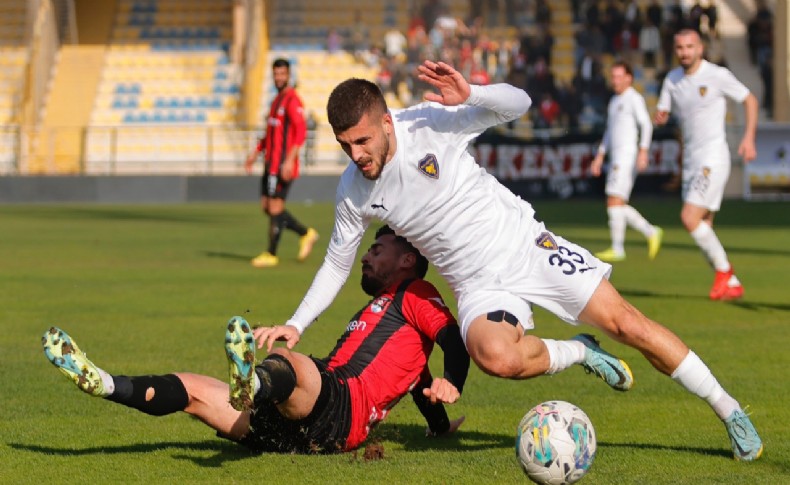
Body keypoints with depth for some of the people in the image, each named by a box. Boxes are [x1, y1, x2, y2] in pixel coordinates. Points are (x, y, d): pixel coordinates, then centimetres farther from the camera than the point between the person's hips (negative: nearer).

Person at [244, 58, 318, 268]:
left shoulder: (292, 100, -12)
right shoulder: (277, 100, 18)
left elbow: (301, 131, -21)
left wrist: (289, 160, -27)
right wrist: (255, 153, 23)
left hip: (283, 164, -10)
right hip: (271, 162, 10)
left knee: (275, 207, -5)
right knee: (267, 206, 10)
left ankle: (271, 254, 2)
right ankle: (306, 234, 20)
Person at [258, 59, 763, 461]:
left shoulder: (429, 123, -16)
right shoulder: (353, 192, -5)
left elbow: (518, 103, -17)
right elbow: (337, 264, 9)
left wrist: (471, 95, -36)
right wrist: (295, 325, 2)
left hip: (524, 244, -2)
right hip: (479, 285, 2)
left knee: (625, 322, -9)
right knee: (496, 356, -32)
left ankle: (731, 412, 7)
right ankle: (580, 353, -1)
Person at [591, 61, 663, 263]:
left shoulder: (634, 99, -6)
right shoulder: (614, 101, 21)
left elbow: (646, 125, -15)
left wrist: (643, 151, -26)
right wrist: (599, 157, 22)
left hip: (628, 157, -9)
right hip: (616, 159, 9)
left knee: (614, 201, -12)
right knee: (618, 206, 6)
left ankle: (617, 249, -9)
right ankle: (651, 233, 14)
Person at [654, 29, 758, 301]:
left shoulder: (717, 75, -9)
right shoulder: (672, 80, 8)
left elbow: (749, 100, 1)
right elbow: (661, 114, 9)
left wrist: (749, 138, -7)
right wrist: (660, 117, -16)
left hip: (713, 158, -7)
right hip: (690, 161, 7)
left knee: (690, 218, -18)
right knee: (702, 228, 5)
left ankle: (724, 272, -4)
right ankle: (732, 285, 15)